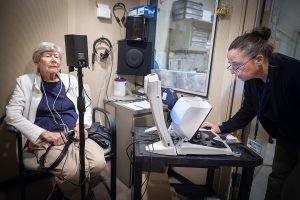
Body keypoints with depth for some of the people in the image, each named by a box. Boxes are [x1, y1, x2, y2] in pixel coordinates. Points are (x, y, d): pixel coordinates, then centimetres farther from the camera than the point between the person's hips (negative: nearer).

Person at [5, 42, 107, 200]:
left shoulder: (70, 80, 15)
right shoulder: (25, 81, 6)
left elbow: (86, 105, 18)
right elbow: (12, 115, -4)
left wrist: (82, 124, -3)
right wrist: (44, 133, -15)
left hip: (75, 135, 4)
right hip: (45, 139, -3)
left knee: (99, 164, -24)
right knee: (75, 172, -30)